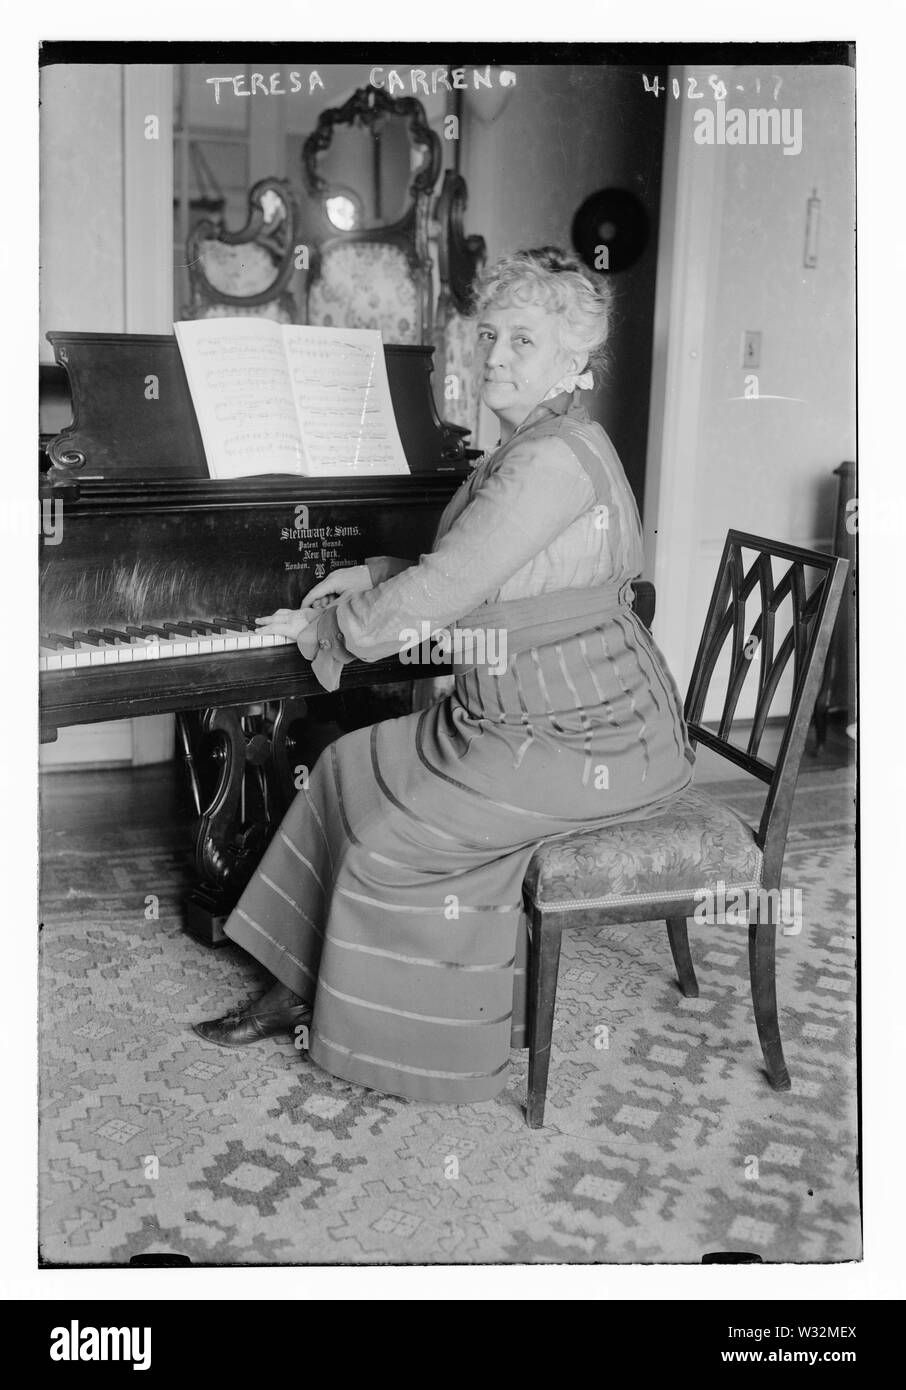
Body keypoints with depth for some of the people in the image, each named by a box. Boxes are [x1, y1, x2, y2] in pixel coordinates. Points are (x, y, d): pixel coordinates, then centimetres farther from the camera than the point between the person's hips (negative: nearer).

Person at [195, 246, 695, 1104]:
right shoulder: (530, 446, 12)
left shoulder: (555, 458, -22)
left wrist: (323, 628, -9)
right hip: (520, 712, 10)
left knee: (396, 831, -13)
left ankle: (439, 1039, 10)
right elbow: (467, 576, 23)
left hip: (586, 742, -10)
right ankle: (302, 989, 17)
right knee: (352, 766, 7)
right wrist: (372, 579, 12)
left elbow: (435, 600, -23)